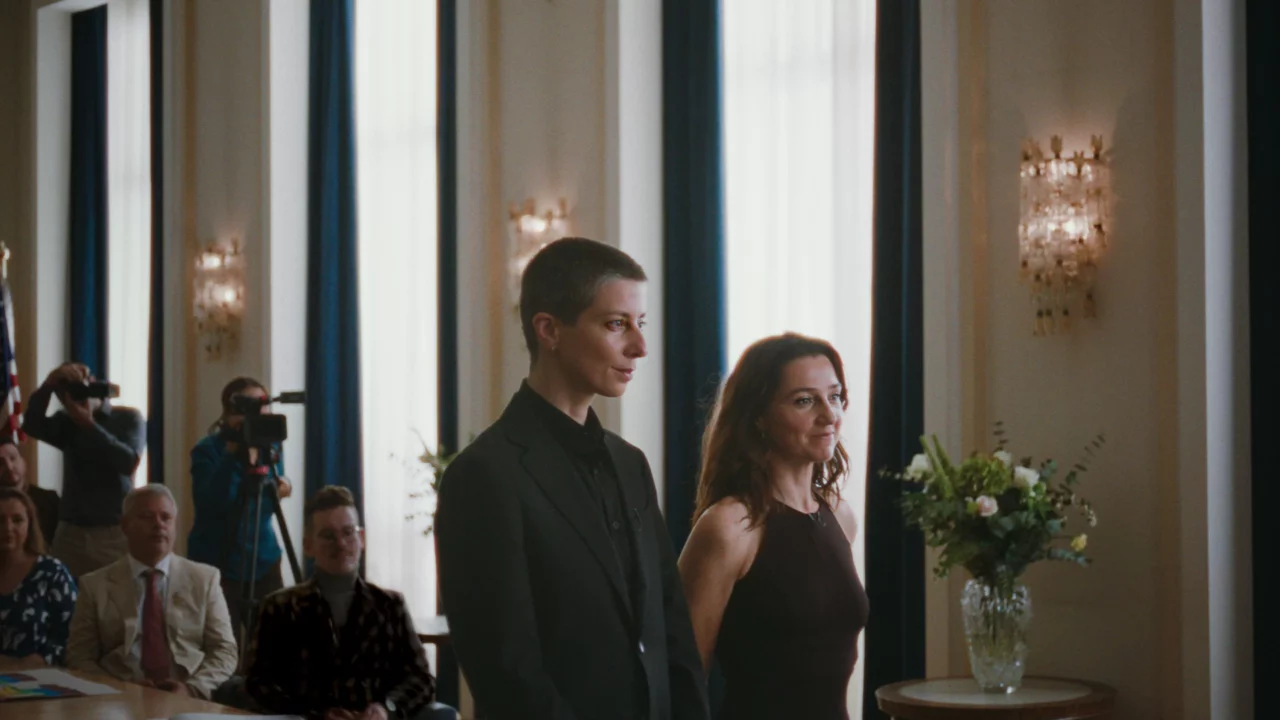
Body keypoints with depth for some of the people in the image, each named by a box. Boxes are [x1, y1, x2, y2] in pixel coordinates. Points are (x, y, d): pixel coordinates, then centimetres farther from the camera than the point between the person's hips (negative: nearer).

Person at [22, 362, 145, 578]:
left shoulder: (128, 418, 4)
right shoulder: (66, 422, 12)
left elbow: (129, 462, -10)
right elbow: (32, 426, -6)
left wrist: (89, 425, -12)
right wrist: (47, 386, -18)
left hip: (116, 532, -3)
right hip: (71, 533, 3)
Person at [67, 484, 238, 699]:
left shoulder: (205, 579, 13)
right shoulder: (95, 585, 10)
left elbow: (224, 650, 9)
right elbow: (80, 657, 7)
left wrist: (192, 688, -9)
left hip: (187, 700, 1)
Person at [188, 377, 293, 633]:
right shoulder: (207, 449, -7)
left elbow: (264, 506, 6)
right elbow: (209, 505, -24)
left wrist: (277, 491, -16)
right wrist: (232, 453, -27)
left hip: (263, 560, 4)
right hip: (217, 564, -4)